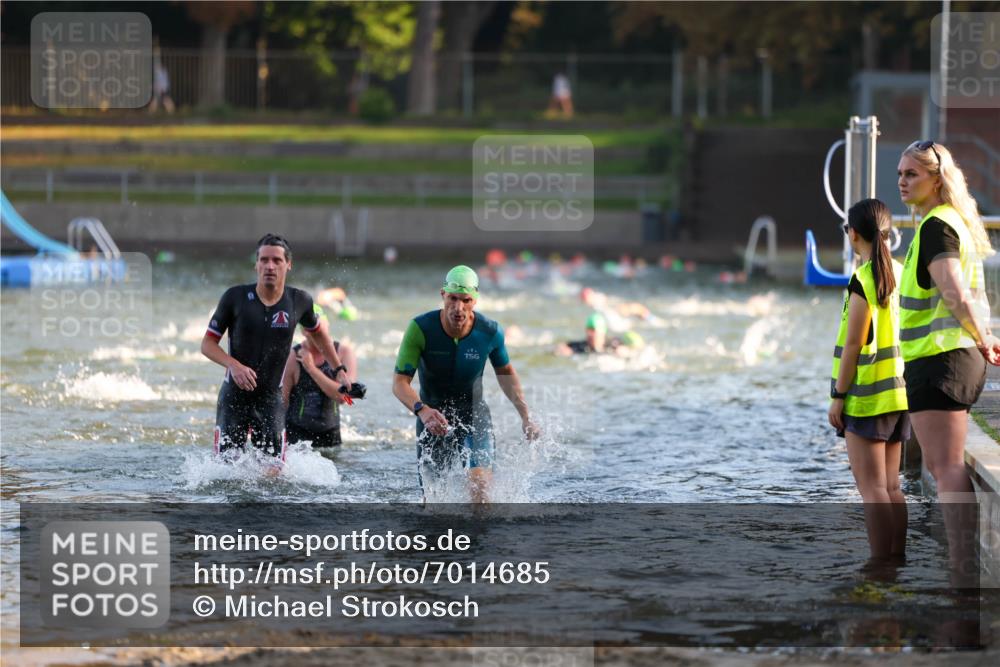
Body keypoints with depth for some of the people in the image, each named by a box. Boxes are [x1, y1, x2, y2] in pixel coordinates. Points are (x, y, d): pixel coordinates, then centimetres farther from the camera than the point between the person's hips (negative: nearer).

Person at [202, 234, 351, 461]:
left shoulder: (299, 301, -2)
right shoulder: (235, 297, -8)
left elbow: (317, 334, 20)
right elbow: (208, 343, -3)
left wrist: (339, 370, 19)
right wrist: (234, 365, -21)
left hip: (270, 399, 1)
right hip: (234, 398, -1)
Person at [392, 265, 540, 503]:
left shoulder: (490, 332, -15)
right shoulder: (420, 329, -22)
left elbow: (505, 372, 6)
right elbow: (400, 382, -23)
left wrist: (525, 416, 1)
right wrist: (422, 410, -42)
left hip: (474, 415, 0)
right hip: (433, 418, 0)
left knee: (480, 484, -23)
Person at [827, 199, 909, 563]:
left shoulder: (862, 281, -15)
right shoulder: (901, 274, 6)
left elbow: (853, 345, -16)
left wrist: (838, 396, -10)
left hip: (867, 396, -8)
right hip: (898, 393, 8)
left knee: (872, 487, -5)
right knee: (890, 486, 12)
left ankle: (881, 564, -7)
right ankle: (897, 559, 13)